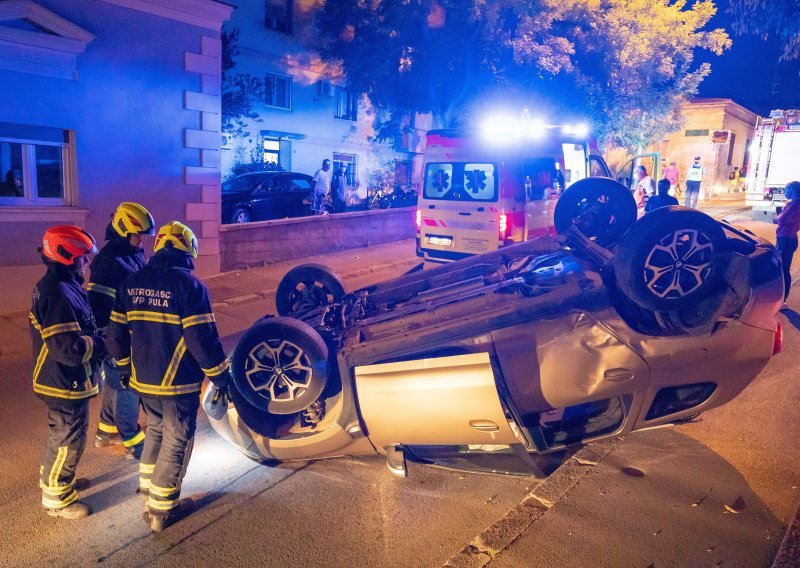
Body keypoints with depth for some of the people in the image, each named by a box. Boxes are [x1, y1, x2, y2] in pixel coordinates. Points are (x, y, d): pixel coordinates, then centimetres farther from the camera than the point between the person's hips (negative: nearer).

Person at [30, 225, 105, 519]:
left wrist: (93, 337, 1)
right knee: (68, 440, 6)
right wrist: (100, 344, -18)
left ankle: (53, 478, 47)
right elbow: (67, 347, -33)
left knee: (61, 434, 27)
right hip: (66, 383, -11)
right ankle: (56, 498, 23)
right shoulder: (58, 294, -28)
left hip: (64, 379, 11)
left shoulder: (59, 286, 6)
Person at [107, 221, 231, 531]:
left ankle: (147, 481, 41)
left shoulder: (132, 283, 3)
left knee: (156, 428, 28)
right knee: (176, 441, 8)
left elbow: (116, 333, 8)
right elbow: (203, 339, -20)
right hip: (179, 382, -6)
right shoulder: (189, 284, -17)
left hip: (142, 379, 6)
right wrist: (220, 377, -10)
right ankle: (161, 510, 18)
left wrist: (125, 367, 23)